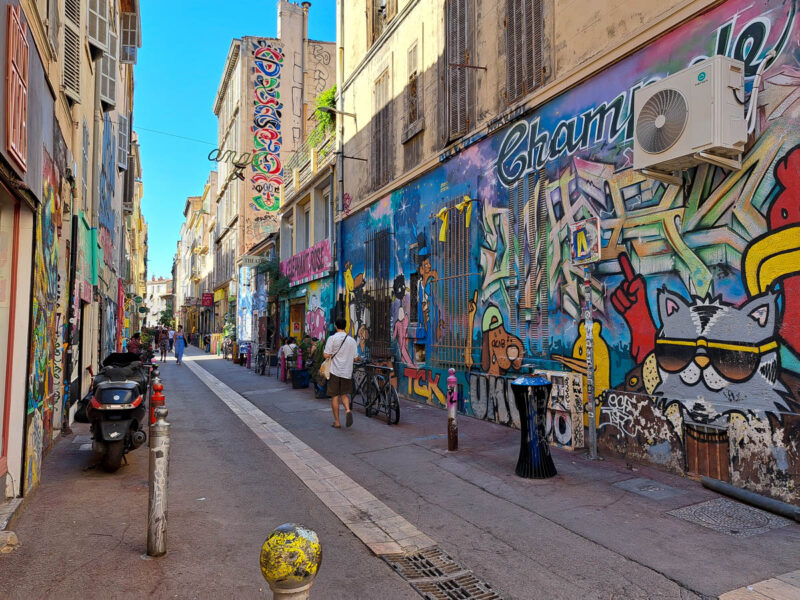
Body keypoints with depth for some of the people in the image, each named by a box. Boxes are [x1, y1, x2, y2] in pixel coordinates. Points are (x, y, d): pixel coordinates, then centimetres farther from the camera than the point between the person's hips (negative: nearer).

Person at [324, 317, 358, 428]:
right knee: (344, 394, 16)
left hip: (335, 371, -3)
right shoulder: (352, 340, 4)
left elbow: (326, 355, -13)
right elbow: (355, 358, 7)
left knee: (335, 396, 6)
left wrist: (324, 351, 9)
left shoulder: (332, 338, -8)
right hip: (347, 372, 3)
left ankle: (336, 421, 10)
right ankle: (348, 410, -11)